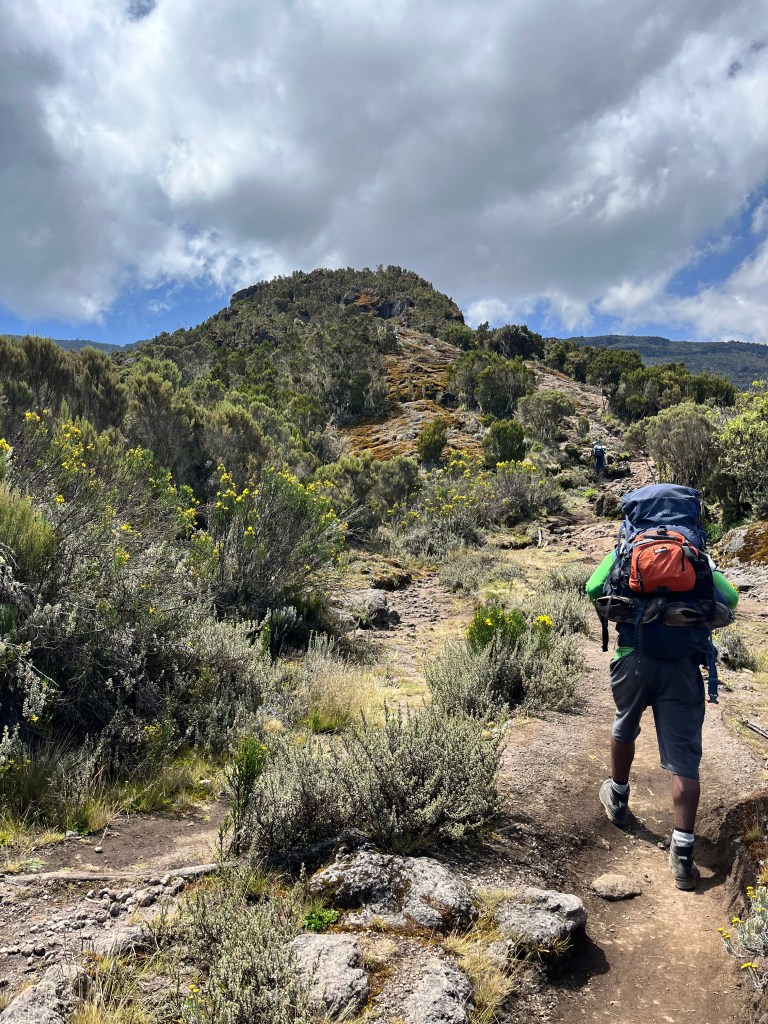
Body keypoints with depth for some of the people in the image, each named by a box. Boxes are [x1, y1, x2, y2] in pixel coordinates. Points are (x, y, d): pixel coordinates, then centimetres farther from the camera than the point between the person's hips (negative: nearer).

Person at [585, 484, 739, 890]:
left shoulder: (626, 548, 9)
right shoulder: (699, 554, 11)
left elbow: (595, 589, 0)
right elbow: (728, 601, 2)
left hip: (634, 656, 1)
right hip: (683, 664, 0)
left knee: (625, 727, 26)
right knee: (684, 758, 4)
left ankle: (617, 798, 45)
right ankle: (682, 853, 1)